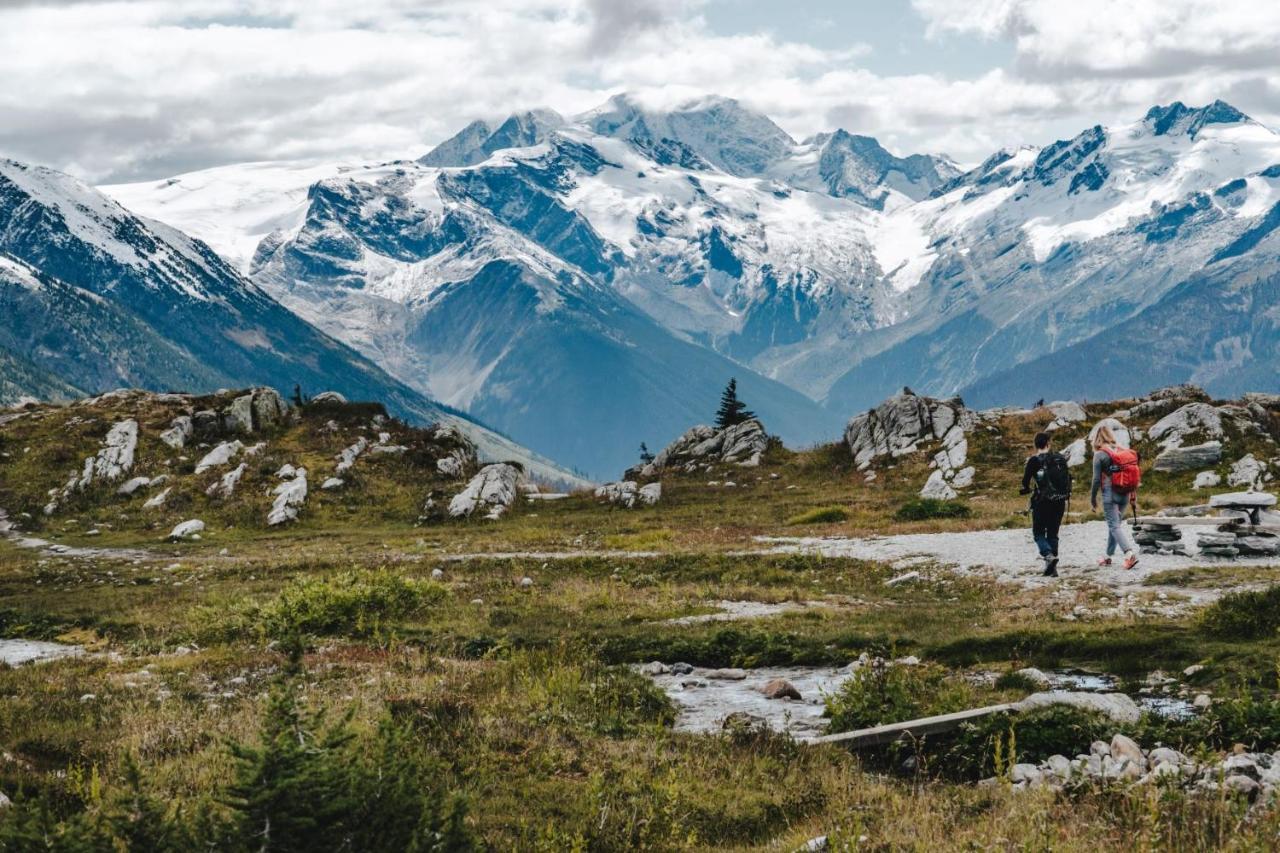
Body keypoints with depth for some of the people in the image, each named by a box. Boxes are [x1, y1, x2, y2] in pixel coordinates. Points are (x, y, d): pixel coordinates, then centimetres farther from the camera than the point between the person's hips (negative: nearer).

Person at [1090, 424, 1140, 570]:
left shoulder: (1100, 454, -9)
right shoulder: (1124, 451, 7)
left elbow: (1097, 479, -9)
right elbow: (1134, 473, 8)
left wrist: (1093, 498, 1)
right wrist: (1133, 495, 15)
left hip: (1110, 494, -6)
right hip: (1125, 494, 6)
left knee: (1115, 525, -4)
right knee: (1116, 523, 17)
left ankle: (1130, 553, -21)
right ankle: (1108, 556, 26)